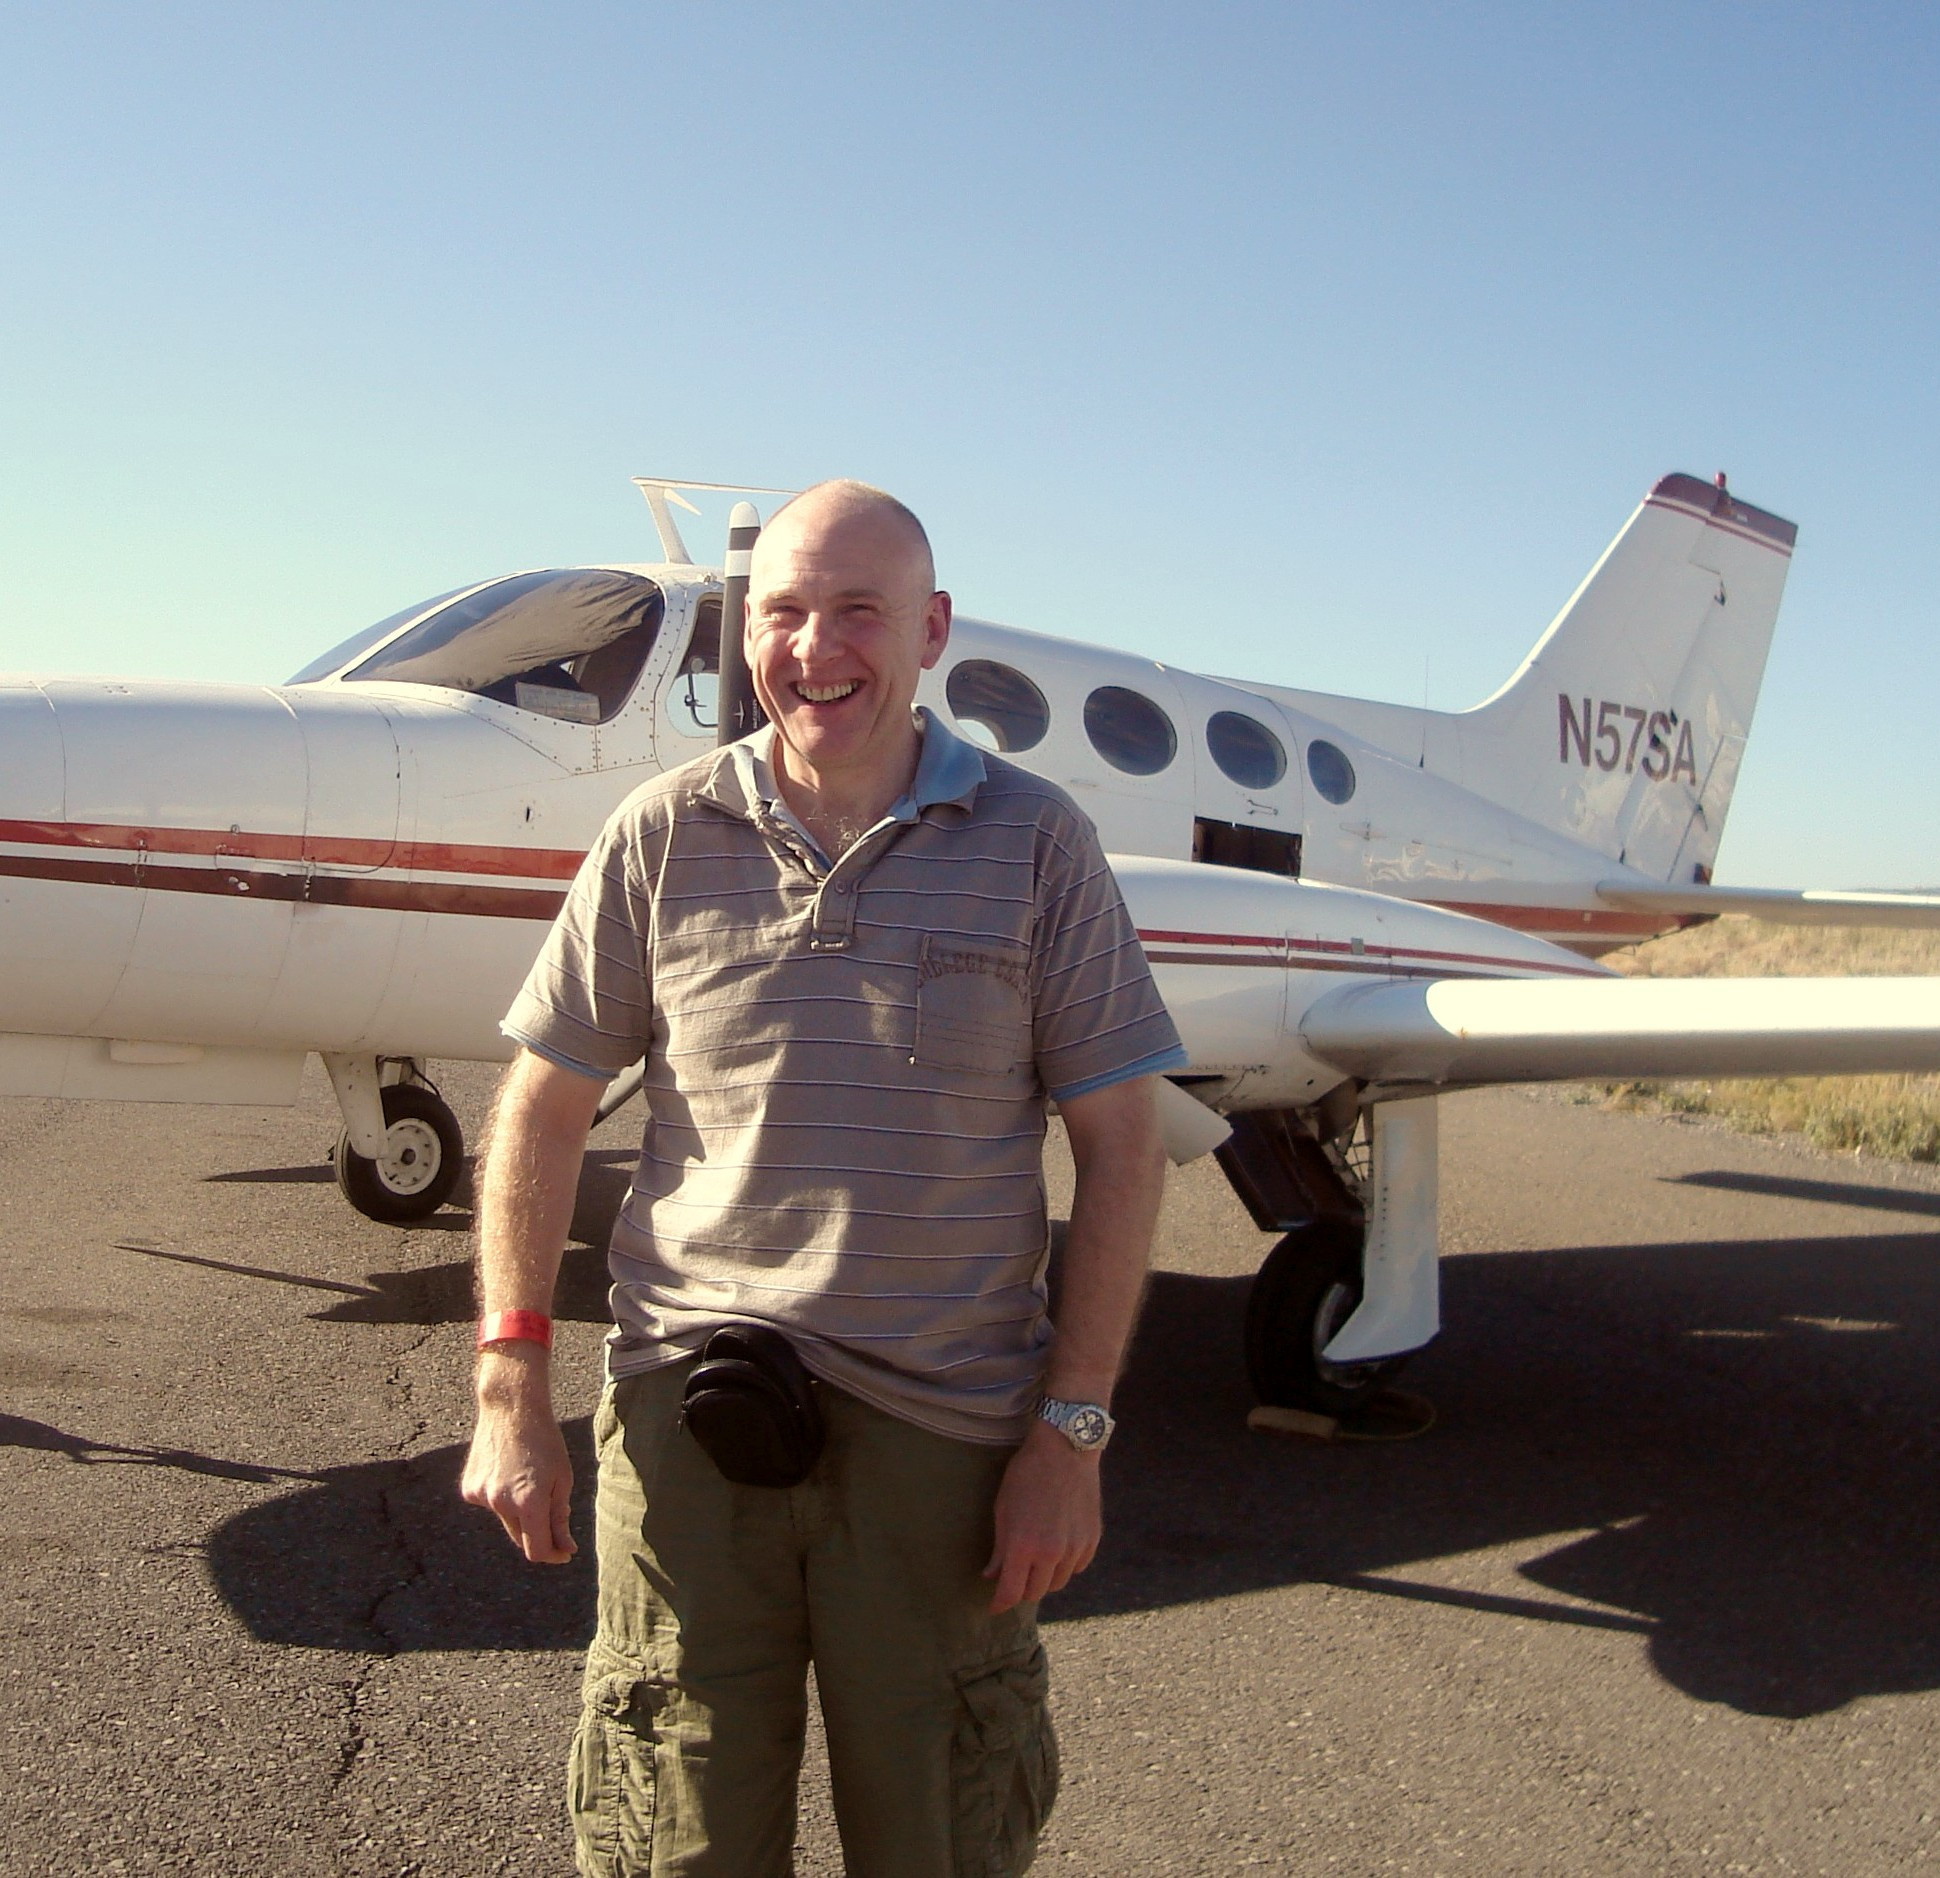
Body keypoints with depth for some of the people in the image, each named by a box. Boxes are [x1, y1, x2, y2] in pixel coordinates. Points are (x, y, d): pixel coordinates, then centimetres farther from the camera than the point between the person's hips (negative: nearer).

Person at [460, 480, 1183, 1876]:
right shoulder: (666, 835, 2)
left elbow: (1120, 1144, -1)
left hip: (945, 1426, 0)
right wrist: (512, 1393, 1)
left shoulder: (1036, 842, -1)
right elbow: (545, 1107, 6)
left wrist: (1072, 1431, -6)